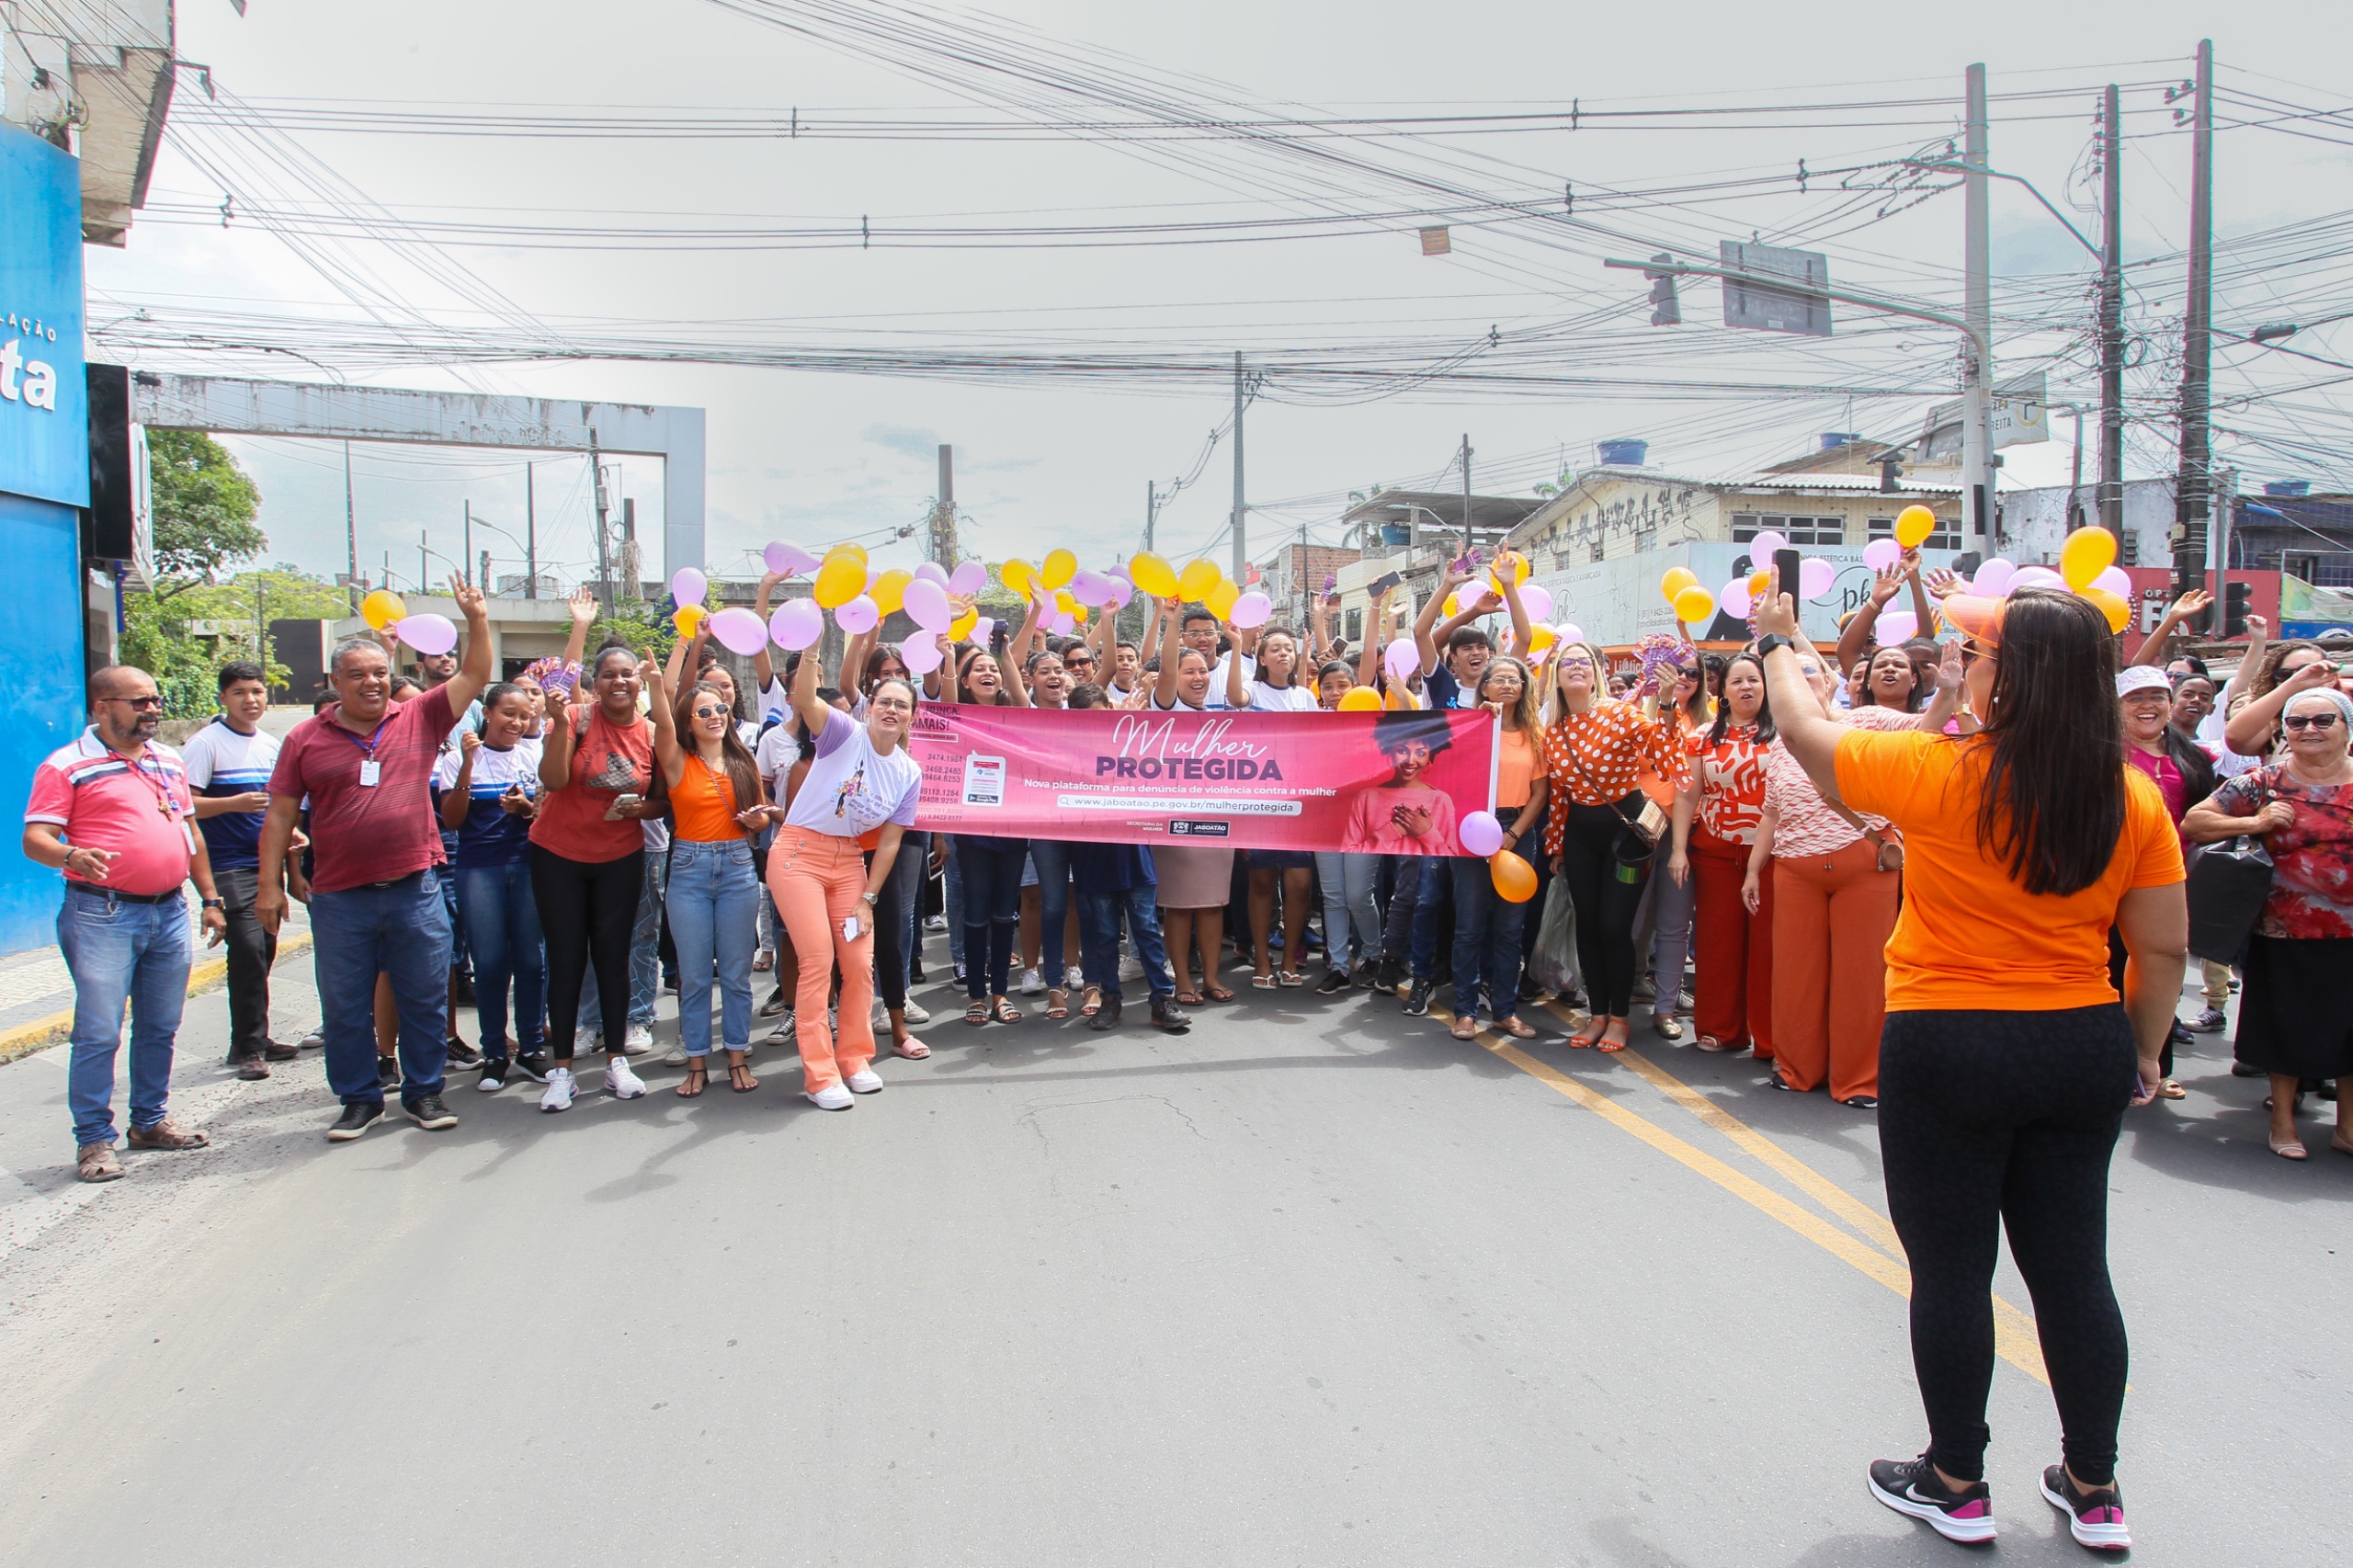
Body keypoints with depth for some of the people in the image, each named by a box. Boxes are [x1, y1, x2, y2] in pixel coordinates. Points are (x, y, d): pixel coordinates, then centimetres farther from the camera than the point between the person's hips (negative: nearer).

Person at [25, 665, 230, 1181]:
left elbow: (191, 833, 21)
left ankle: (151, 1120, 25)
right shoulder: (66, 766, -3)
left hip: (169, 911, 6)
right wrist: (71, 856, -32)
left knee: (160, 1028, 12)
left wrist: (210, 898, 17)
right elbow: (35, 840, -10)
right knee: (99, 1033, -4)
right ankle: (93, 1139, 6)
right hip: (102, 915, -6)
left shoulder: (169, 761, 16)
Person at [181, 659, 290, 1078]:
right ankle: (248, 1046, -4)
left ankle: (254, 1040, 21)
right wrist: (234, 803, -24)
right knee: (248, 950, -12)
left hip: (266, 862, 7)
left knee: (263, 951, 10)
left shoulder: (271, 745, 13)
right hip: (229, 866, -7)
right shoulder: (205, 743, -7)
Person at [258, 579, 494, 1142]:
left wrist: (477, 620, -12)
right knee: (345, 1006, 8)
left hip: (416, 889, 0)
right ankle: (360, 1100, 23)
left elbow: (474, 677, 1)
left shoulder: (420, 720, 4)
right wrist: (270, 883, 1)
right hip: (340, 898, 0)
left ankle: (423, 1092, 22)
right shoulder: (306, 739, 4)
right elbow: (280, 814, 5)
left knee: (425, 999, 8)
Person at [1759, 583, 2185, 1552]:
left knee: (1950, 1270, 9)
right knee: (2072, 1266, 15)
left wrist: (1777, 642, 16)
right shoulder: (2132, 797, -4)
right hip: (2083, 1051, 5)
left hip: (1948, 1048, -4)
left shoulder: (1939, 775, -16)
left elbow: (1805, 732, -1)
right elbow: (2166, 947, 2)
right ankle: (2094, 1490, 28)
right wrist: (2144, 1051, 16)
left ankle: (1956, 1485, 23)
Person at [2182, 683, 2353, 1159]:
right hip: (2287, 935, -2)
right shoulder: (2264, 783, -3)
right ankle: (2283, 1120, 25)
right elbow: (2192, 823, -6)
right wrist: (2254, 823, -17)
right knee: (2289, 1028, 9)